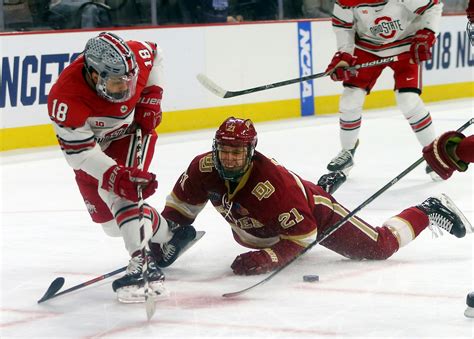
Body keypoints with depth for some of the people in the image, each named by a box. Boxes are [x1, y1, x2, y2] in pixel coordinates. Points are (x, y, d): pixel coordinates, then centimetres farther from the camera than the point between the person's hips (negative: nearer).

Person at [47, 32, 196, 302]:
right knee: (106, 218, 6)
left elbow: (155, 55, -4)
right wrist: (116, 176, -46)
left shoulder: (134, 58, -31)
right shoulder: (65, 99, -40)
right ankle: (168, 235, 28)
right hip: (90, 142, 1)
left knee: (120, 194, -27)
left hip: (133, 130, -1)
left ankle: (144, 266, -33)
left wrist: (151, 99, -11)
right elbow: (80, 152, -34)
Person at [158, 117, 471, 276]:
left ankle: (428, 212, 17)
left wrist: (268, 258, -47)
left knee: (380, 247, -9)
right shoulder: (205, 168, -25)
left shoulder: (273, 184, -42)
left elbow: (301, 237, -38)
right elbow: (181, 204, -7)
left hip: (315, 211, -7)